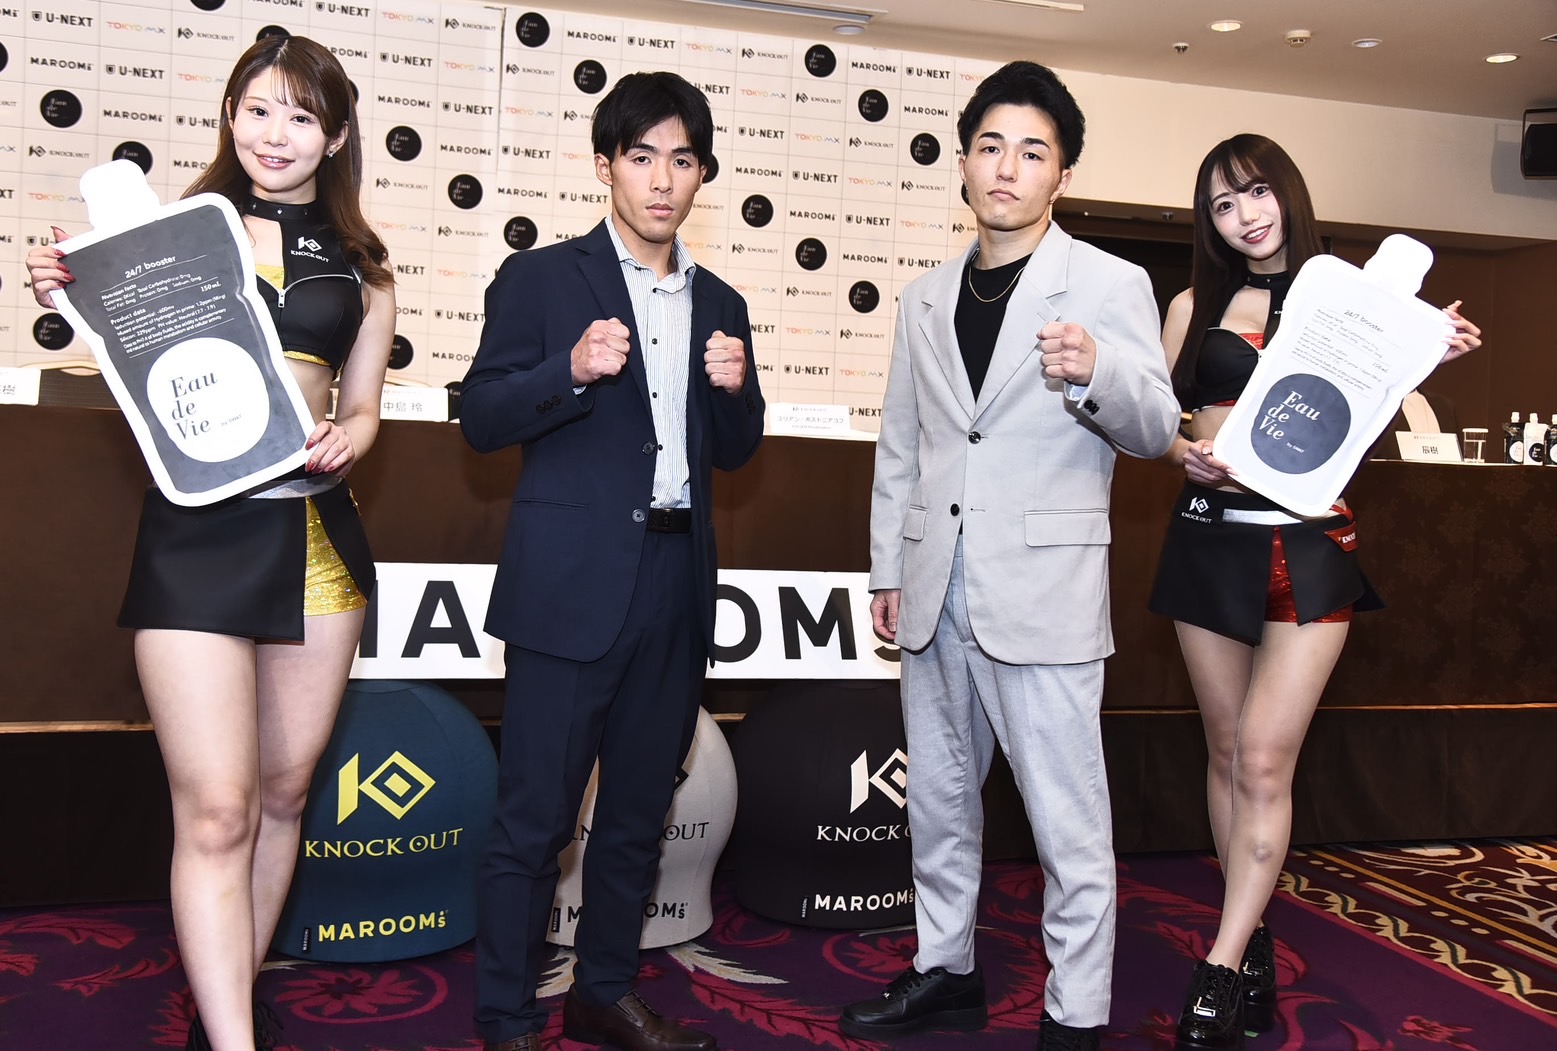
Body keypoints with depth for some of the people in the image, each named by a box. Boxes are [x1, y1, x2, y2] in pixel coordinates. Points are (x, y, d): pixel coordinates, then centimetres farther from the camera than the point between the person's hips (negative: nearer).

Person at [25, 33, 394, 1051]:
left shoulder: (363, 266, 11)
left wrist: (348, 439, -8)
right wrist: (75, 297, -10)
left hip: (318, 531, 4)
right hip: (195, 529, -3)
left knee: (284, 789, 12)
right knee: (216, 810, -6)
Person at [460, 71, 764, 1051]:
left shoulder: (721, 304, 14)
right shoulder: (542, 278, 1)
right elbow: (482, 419, -3)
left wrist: (737, 387, -5)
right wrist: (573, 370, -20)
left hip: (677, 586, 5)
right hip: (573, 585, -5)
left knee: (640, 809, 14)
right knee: (536, 814, 0)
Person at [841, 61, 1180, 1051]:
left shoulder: (1110, 285, -1)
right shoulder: (927, 297, 13)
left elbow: (1156, 429, -7)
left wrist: (1096, 375, -28)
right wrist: (887, 570, 12)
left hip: (1043, 588, -5)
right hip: (936, 588, 6)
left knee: (1068, 818, 0)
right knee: (939, 795, 17)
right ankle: (947, 970, 34)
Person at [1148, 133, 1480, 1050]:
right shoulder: (1197, 304, 9)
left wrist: (1429, 359, -10)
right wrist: (1187, 454, -12)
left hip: (1310, 544, -2)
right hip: (1211, 538, 3)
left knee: (1265, 760, -9)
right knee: (1229, 753, 8)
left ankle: (1221, 974, -3)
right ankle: (1255, 947, 22)